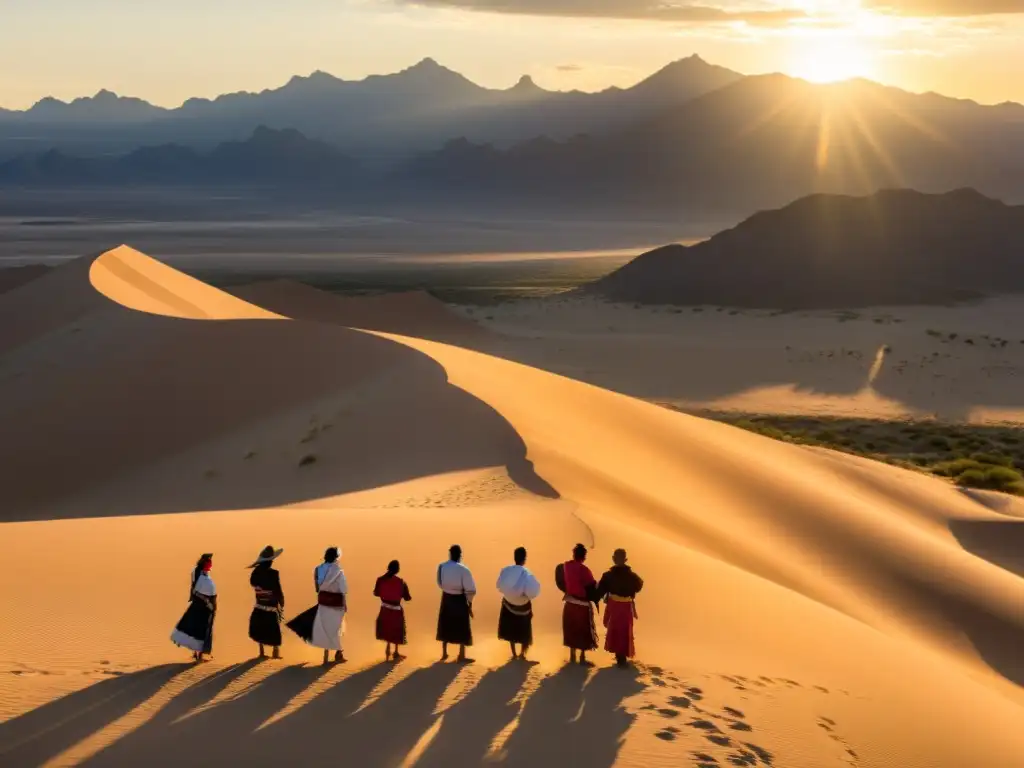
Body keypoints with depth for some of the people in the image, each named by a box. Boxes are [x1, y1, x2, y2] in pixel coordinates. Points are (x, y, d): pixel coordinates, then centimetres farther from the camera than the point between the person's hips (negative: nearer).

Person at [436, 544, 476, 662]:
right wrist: (470, 604, -4)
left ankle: (444, 653, 26)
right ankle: (461, 655, 14)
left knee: (445, 625, 18)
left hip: (446, 598, 4)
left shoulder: (441, 567, -7)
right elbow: (470, 589, -16)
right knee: (462, 628, 10)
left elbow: (440, 583, 5)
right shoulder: (463, 570, -20)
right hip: (459, 599, -4)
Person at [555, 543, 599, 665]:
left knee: (571, 628, 16)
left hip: (569, 602, 5)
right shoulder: (583, 570, -22)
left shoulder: (565, 566, -4)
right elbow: (592, 586, -16)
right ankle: (582, 657, 9)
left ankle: (572, 656, 21)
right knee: (584, 630, 6)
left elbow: (561, 583, 8)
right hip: (582, 604, -5)